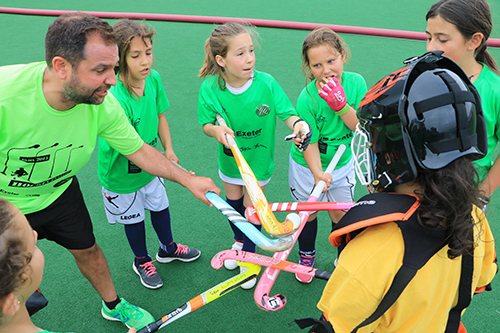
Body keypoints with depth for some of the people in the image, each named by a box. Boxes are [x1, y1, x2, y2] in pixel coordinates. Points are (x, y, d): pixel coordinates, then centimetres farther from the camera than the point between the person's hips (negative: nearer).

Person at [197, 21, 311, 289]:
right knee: (234, 203, 22)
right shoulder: (210, 88, -19)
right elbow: (206, 124, -8)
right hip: (230, 158, 2)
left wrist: (298, 124, -38)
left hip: (259, 158, -2)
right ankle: (239, 240, 54)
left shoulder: (266, 83, -24)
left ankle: (249, 257, 37)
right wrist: (216, 129, -30)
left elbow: (287, 114, -16)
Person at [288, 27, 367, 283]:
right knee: (308, 213, 16)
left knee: (342, 214, 14)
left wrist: (341, 105, -32)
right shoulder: (307, 99, -25)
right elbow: (310, 142, -21)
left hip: (343, 163, 2)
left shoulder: (356, 83, -16)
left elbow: (361, 127, -17)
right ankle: (307, 255, 44)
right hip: (309, 167, -2)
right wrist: (318, 173, -34)